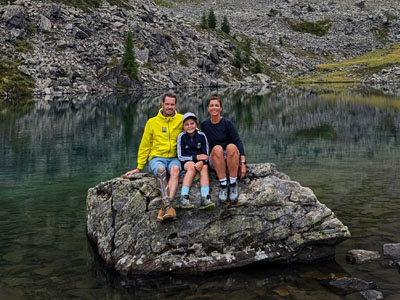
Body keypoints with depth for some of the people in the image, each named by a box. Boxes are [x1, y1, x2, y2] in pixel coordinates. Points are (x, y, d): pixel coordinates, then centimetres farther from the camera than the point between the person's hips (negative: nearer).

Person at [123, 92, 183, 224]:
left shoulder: (181, 120, 9)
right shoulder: (152, 122, 10)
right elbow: (145, 146, 13)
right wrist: (139, 167, 12)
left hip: (174, 158, 0)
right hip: (156, 157, 0)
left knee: (175, 169, -36)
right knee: (161, 170, -36)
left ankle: (164, 207, -47)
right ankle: (168, 206, -48)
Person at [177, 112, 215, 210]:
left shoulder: (201, 136, 3)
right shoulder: (182, 136, -2)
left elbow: (206, 155, 2)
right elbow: (180, 156, -4)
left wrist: (201, 162, -22)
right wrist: (196, 157, -16)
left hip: (200, 162, 2)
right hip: (186, 162, -2)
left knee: (205, 167, -30)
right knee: (192, 166, -34)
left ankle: (205, 199, -44)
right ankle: (184, 198, -42)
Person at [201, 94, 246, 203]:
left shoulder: (227, 123, -3)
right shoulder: (204, 125, 5)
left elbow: (238, 142, -8)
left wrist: (243, 163, -18)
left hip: (231, 158, -1)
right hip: (214, 160, 1)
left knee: (231, 147, -35)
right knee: (217, 148, -33)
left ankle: (233, 184, -26)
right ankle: (223, 185, -31)